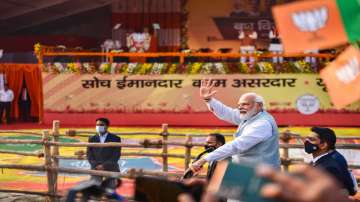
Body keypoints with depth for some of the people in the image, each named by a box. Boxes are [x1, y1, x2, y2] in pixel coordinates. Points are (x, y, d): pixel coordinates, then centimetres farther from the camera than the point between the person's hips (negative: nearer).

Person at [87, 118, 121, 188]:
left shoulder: (115, 139, 4)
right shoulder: (92, 139, 13)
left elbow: (116, 155, -3)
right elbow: (89, 155, 8)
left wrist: (104, 165, -12)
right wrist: (96, 165, -8)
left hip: (111, 169, -2)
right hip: (96, 168, 2)